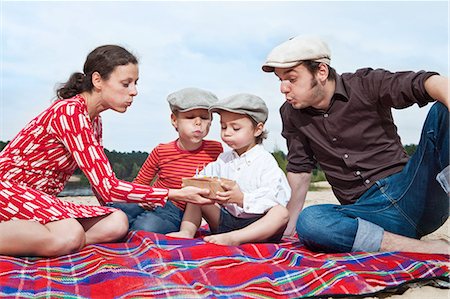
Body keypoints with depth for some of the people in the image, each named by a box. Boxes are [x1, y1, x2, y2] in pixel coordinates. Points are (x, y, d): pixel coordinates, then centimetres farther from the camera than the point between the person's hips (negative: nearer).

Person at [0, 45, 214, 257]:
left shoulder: (94, 120, 10)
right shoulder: (70, 112, -21)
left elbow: (101, 182, 13)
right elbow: (106, 187, -26)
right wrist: (177, 194, -26)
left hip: (41, 200, 10)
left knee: (117, 223, -13)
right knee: (69, 236, -37)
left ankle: (24, 241, -12)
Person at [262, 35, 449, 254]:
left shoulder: (366, 85, -2)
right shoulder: (291, 114, 8)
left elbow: (429, 82, -17)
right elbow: (299, 171, 13)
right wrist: (286, 230, 11)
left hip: (410, 192, -2)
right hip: (368, 214, 3)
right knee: (307, 222, -31)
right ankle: (429, 248, -29)